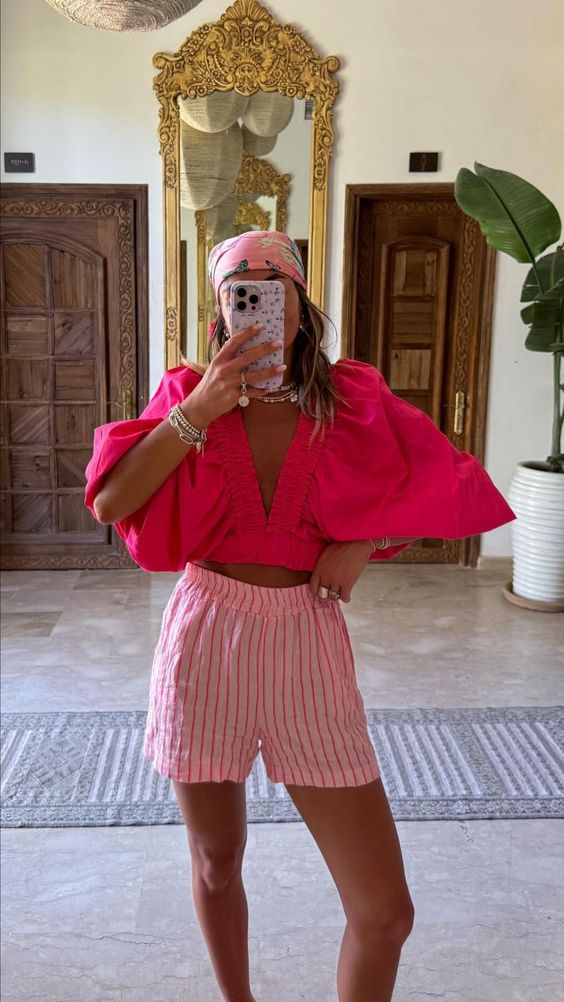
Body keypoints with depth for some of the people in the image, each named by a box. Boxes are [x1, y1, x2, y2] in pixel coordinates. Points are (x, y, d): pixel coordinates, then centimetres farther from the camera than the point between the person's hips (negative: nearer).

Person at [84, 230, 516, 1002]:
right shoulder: (189, 396, 0)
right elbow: (109, 504, -12)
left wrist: (364, 543, -6)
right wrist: (200, 408, -19)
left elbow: (440, 489, 10)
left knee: (385, 912, 0)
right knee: (217, 863, 19)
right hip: (207, 636, 1)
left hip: (306, 642, 0)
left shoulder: (353, 403, 0)